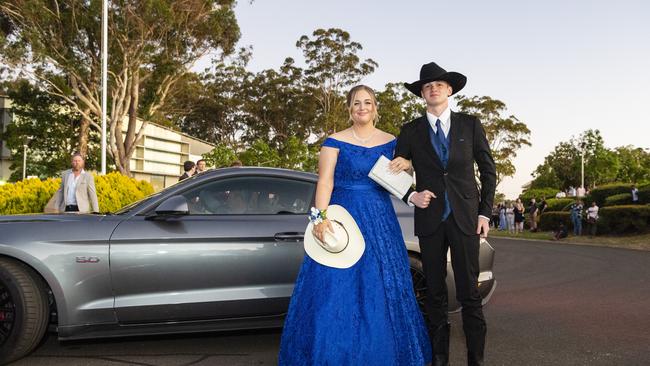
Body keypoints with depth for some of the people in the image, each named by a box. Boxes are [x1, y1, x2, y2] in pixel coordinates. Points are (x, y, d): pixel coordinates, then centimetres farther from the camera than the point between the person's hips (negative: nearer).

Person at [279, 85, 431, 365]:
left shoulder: (390, 142, 10)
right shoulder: (335, 141, 0)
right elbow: (325, 180, -9)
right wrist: (321, 216, -23)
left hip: (380, 220, 3)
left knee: (382, 288, 6)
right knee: (337, 288, -2)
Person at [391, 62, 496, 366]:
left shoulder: (470, 124, 7)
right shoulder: (411, 131, 7)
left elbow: (488, 170, 9)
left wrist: (485, 212, 2)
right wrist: (411, 196, -9)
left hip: (466, 218, -1)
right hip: (430, 219, 1)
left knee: (469, 293, -1)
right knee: (435, 294, 7)